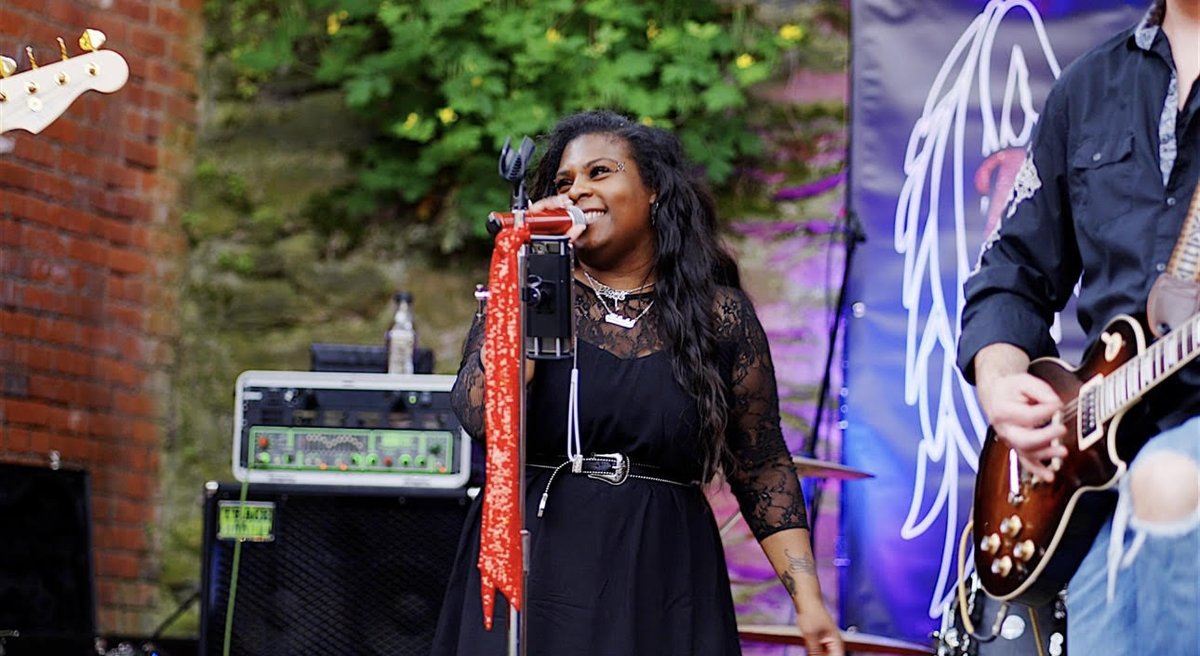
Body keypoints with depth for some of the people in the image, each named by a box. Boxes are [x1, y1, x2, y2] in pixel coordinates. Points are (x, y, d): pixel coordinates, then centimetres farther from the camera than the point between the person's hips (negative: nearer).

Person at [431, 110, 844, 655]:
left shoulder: (720, 315, 4)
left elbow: (762, 470, 6)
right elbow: (482, 415, -14)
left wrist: (808, 600, -2)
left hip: (661, 593, 0)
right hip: (536, 578, 0)